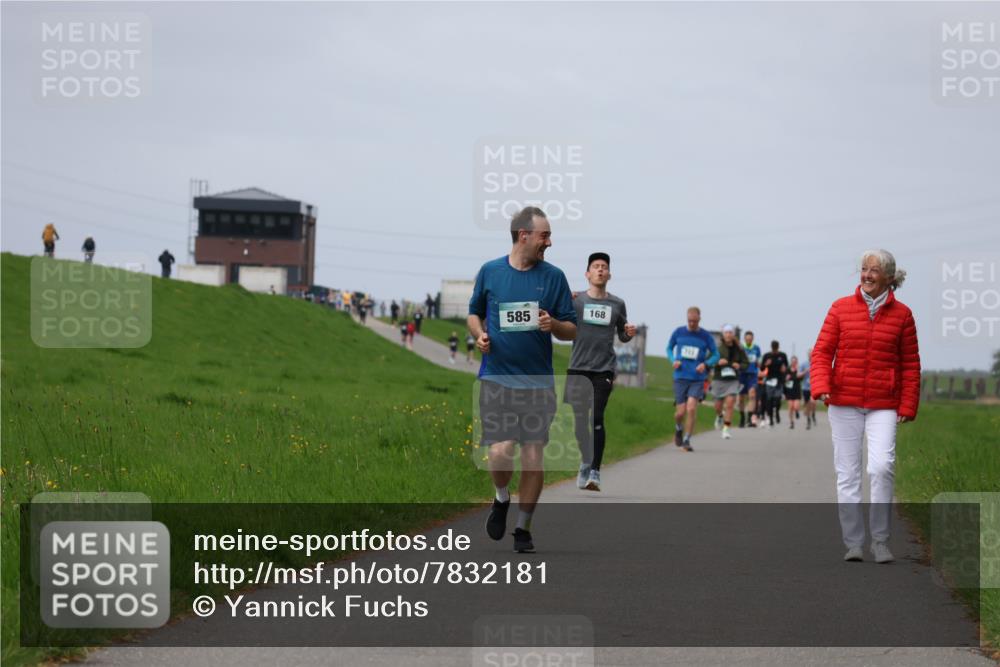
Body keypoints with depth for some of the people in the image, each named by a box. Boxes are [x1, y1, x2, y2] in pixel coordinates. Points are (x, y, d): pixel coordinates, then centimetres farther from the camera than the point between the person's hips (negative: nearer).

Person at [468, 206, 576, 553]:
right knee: (500, 452, -14)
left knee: (533, 456, 0)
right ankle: (501, 499, 18)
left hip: (538, 380, 1)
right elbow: (474, 313, 18)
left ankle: (523, 527, 16)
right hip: (497, 378, -1)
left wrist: (553, 325, -15)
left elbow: (572, 331, 7)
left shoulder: (553, 276, 4)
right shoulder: (489, 272, 4)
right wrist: (479, 334, -2)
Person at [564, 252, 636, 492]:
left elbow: (622, 336, 21)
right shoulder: (575, 300, 5)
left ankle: (595, 472, -13)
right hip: (578, 368, 1)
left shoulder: (617, 304, 10)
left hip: (604, 370, -1)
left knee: (597, 419, -11)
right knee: (580, 419, 5)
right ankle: (585, 463, 24)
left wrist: (629, 333, -3)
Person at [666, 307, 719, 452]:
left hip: (697, 379, -1)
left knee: (691, 409, -16)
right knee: (681, 412, -2)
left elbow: (715, 355, 9)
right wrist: (673, 360, -4)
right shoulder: (678, 332, 2)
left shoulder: (706, 336, 0)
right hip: (680, 377, 1)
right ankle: (678, 429, 32)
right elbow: (669, 348, 16)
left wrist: (706, 364, -11)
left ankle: (687, 440, -5)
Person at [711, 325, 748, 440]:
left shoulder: (739, 350, 0)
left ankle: (726, 429, -10)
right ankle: (719, 416, 47)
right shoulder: (717, 348, -5)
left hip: (733, 380, 0)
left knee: (730, 404, -14)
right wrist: (717, 362, -23)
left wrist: (739, 366, -13)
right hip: (719, 379, 0)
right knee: (719, 405, 10)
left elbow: (746, 363, 8)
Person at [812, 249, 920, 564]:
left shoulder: (901, 314, 3)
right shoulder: (841, 308, 3)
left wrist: (908, 407, -1)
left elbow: (910, 364, 6)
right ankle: (853, 543, 12)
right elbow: (822, 351, 1)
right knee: (847, 475, 3)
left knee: (882, 467, -18)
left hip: (883, 406, -1)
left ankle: (880, 540, -5)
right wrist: (821, 386, -15)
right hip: (844, 404, 1)